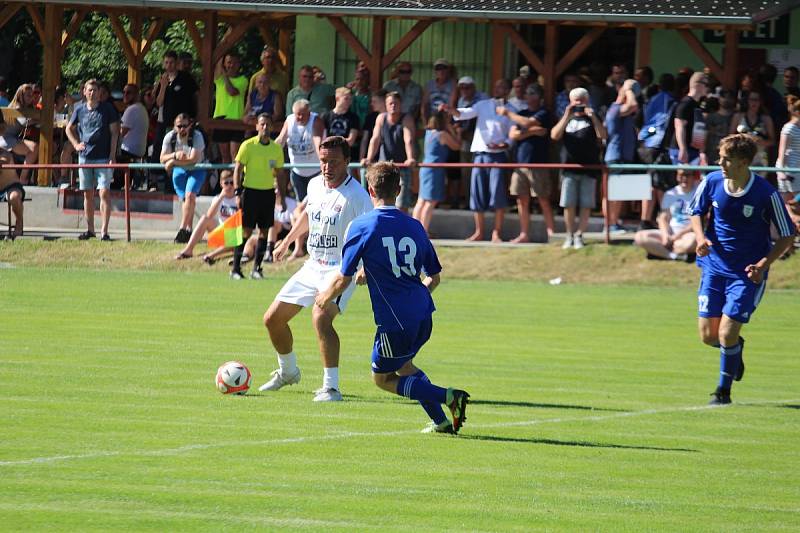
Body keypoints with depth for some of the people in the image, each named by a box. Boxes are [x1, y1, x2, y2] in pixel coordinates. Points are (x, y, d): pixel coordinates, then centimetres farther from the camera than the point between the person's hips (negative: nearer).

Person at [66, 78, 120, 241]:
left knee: (104, 192, -10)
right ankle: (89, 229, 17)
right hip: (85, 156, 4)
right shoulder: (79, 109, 7)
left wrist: (112, 155, -8)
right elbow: (69, 129, 21)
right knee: (87, 193, 8)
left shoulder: (107, 109, -1)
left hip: (103, 157, -4)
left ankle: (104, 230, -10)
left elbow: (114, 132, -1)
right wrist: (76, 144, 6)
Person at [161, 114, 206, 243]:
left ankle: (183, 229, -24)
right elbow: (163, 159, -8)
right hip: (179, 170, 4)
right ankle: (189, 230, 15)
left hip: (196, 170, -4)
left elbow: (193, 159, -28)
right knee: (184, 199, 2)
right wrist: (175, 155, -29)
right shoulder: (170, 137, -9)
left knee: (190, 195, -22)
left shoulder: (197, 136, -21)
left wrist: (173, 161, -25)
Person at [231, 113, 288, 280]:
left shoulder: (276, 148, 7)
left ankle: (256, 268, 10)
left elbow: (280, 174, 15)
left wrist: (282, 197, 12)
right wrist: (238, 192, -11)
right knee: (246, 230, -5)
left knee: (265, 231, 2)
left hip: (268, 192, 4)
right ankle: (235, 269, 1)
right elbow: (238, 169, -4)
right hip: (250, 190, -4)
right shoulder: (248, 146, -5)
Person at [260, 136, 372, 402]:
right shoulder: (315, 185, 4)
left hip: (341, 270, -8)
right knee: (273, 319, 13)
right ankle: (288, 372, 39)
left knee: (321, 317, -34)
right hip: (312, 267, 8)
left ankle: (331, 387, -29)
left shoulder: (356, 196, -18)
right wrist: (286, 241, 34)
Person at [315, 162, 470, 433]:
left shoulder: (361, 226, -6)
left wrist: (326, 298, 14)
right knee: (402, 365, 29)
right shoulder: (414, 227, 10)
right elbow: (434, 277, 16)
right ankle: (441, 421, 17)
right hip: (423, 314, 6)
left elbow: (343, 278, -6)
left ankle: (447, 397, -9)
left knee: (383, 378, 10)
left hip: (394, 320, -6)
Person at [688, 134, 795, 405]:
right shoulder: (712, 182, -8)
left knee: (727, 334, -11)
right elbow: (696, 212, 11)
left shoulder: (766, 194, -18)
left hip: (748, 272, -4)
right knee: (709, 335, 2)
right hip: (715, 267, 4)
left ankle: (724, 390, 11)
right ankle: (735, 348, 38)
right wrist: (701, 237, -10)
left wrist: (763, 264, -20)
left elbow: (787, 236, -8)